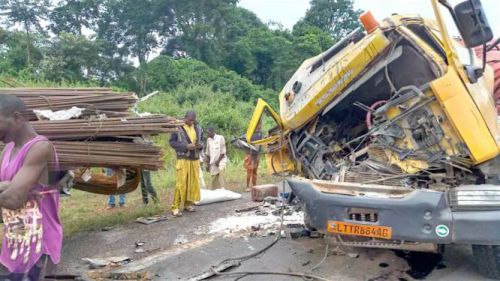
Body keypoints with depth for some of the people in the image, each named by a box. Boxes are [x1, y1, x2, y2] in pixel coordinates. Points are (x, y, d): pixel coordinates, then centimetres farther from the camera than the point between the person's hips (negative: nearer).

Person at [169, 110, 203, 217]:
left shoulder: (198, 128, 10)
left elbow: (201, 140, 20)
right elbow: (172, 142, -7)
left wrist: (201, 145, -5)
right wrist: (186, 146, -18)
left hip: (195, 159, 5)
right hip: (183, 159, -5)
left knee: (193, 183, 6)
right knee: (181, 183, -8)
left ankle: (188, 203, 20)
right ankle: (176, 207, -3)